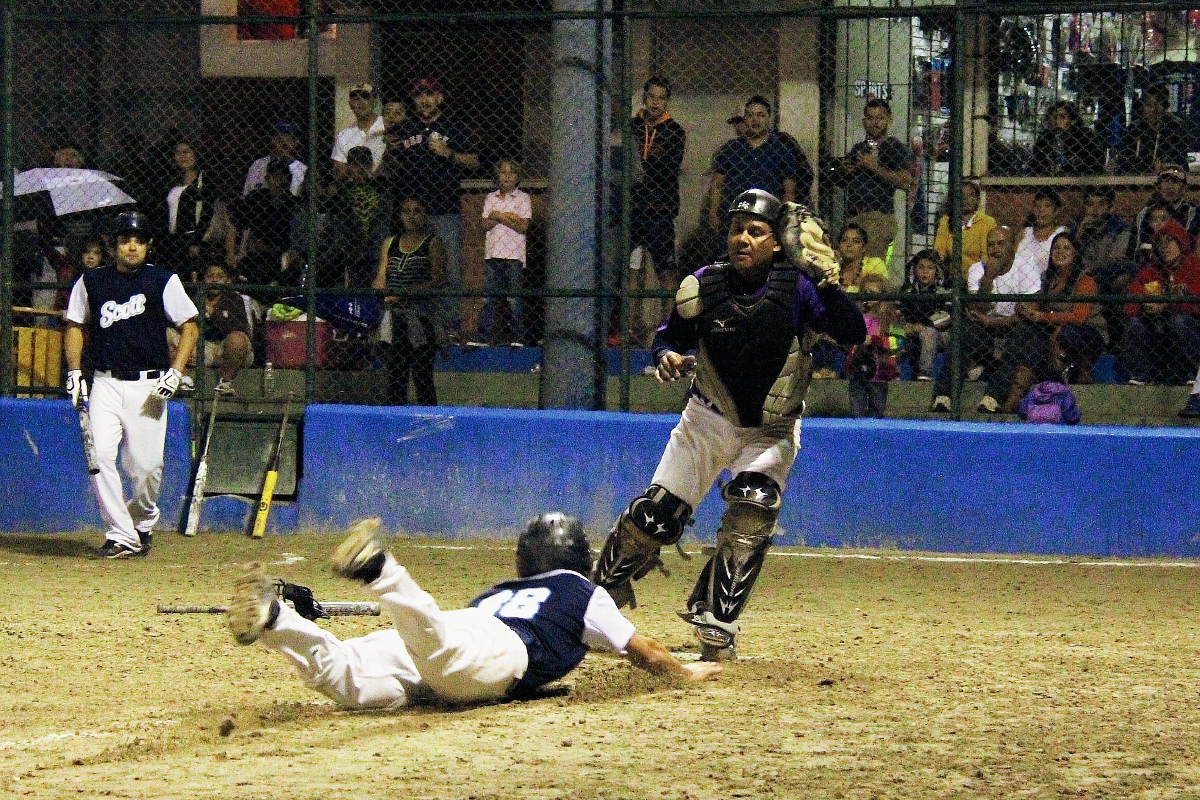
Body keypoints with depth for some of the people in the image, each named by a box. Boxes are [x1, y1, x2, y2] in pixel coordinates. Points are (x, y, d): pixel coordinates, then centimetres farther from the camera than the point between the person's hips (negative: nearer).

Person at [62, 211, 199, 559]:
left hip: (148, 385, -2)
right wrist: (74, 371, 5)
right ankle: (120, 536, -12)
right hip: (105, 384, 2)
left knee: (146, 465, -4)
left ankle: (143, 525, 24)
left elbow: (189, 327, 4)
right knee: (99, 457, -15)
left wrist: (175, 372, -7)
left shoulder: (163, 281, 3)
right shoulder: (91, 282, 9)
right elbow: (75, 326, 18)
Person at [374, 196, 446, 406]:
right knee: (395, 378, 5)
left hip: (421, 317, -5)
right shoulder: (390, 244, 17)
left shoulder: (432, 243, 2)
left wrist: (405, 293, -19)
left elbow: (438, 279, -8)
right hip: (394, 317, 5)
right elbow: (381, 278, 13)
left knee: (422, 377, -6)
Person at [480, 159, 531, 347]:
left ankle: (517, 338, -3)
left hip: (514, 254, -4)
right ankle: (494, 337, 4)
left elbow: (523, 226, -6)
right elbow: (485, 225, 5)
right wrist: (508, 218, -8)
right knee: (492, 298, 0)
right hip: (492, 254, 4)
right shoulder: (490, 199, 16)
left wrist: (498, 217, -5)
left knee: (513, 299, -6)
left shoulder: (523, 198, 5)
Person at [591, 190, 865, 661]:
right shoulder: (706, 285, -12)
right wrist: (668, 356, -23)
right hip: (707, 420, 2)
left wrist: (827, 284, -42)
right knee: (652, 517, -2)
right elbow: (670, 336, 1)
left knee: (752, 510, -24)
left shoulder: (796, 287, -18)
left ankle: (714, 626, -11)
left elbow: (854, 334, -26)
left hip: (771, 431, -2)